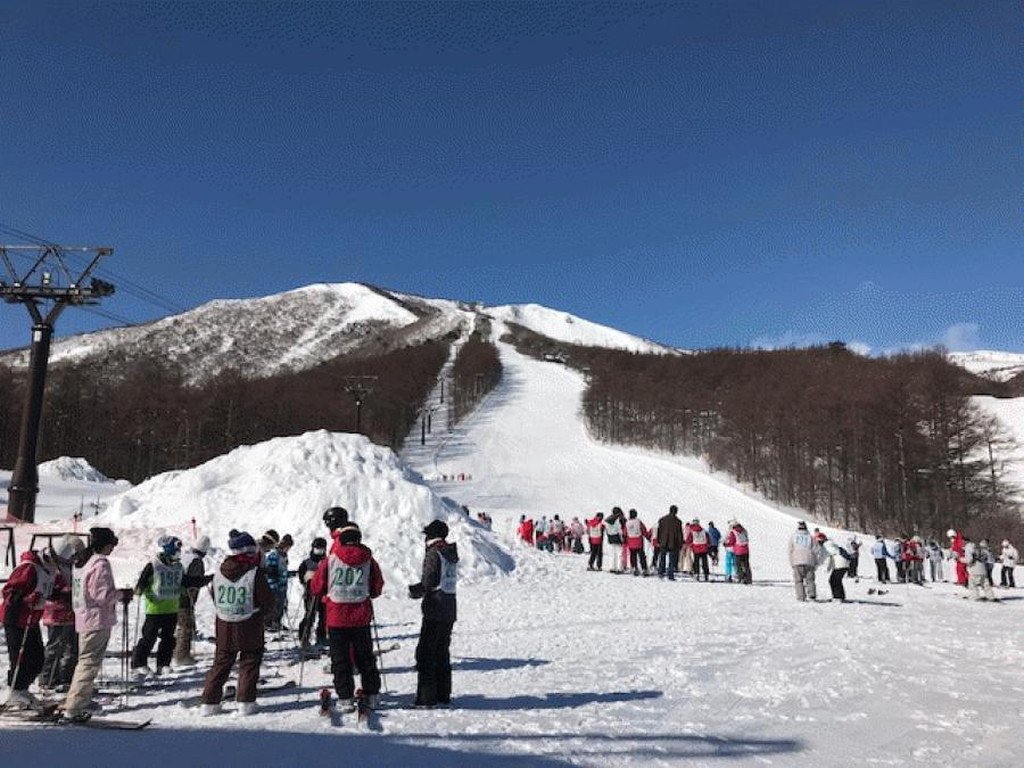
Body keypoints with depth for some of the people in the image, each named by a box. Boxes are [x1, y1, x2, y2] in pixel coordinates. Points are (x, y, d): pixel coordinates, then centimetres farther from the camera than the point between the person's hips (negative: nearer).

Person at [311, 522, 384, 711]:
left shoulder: (329, 560, -7)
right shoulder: (369, 560, -3)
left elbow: (316, 588, 0)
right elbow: (377, 590, 6)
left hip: (336, 618, -2)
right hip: (361, 618, 2)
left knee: (340, 659, 8)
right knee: (365, 657, 15)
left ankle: (346, 697, 8)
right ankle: (371, 695, 20)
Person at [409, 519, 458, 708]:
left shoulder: (434, 553, -13)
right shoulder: (452, 553, 12)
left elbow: (428, 583, -18)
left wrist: (414, 591, 2)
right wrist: (418, 589, 15)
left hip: (435, 611, -8)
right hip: (449, 611, 8)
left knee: (425, 653, -2)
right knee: (442, 653, 15)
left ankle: (427, 698, -2)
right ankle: (443, 695, 20)